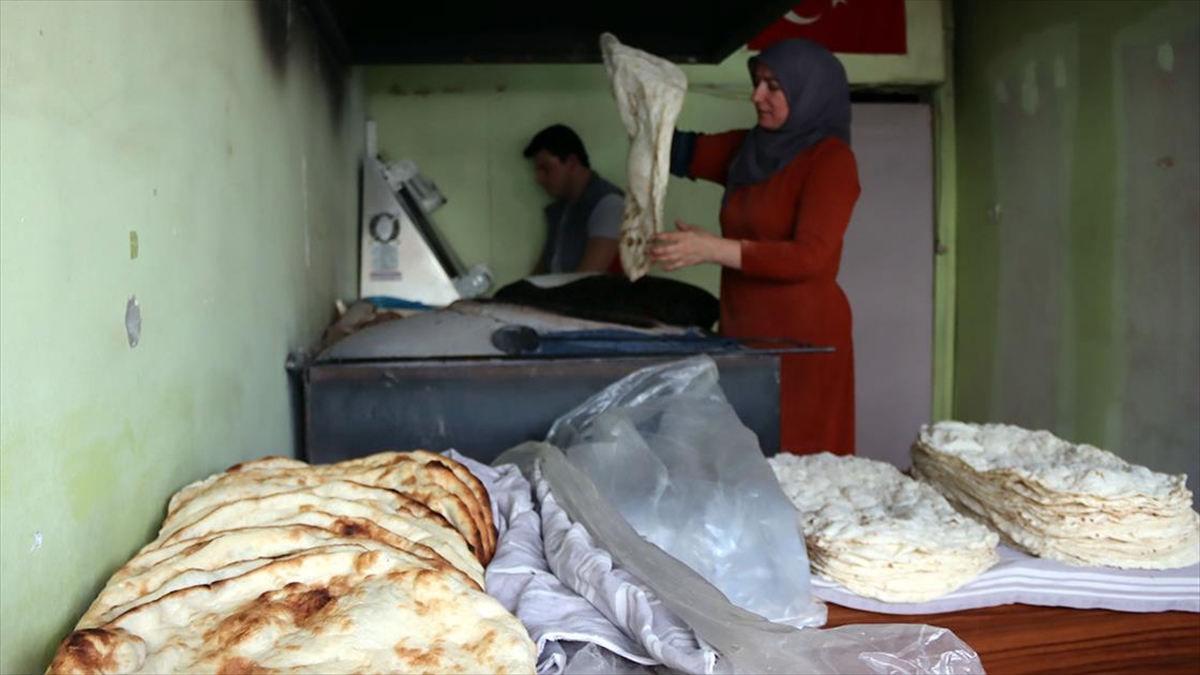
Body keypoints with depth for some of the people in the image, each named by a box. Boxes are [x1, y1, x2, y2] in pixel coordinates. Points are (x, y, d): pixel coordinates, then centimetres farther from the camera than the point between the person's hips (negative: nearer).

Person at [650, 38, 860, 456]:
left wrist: (713, 250, -25)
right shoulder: (748, 150, 13)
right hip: (743, 329, 7)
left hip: (802, 335, -7)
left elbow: (810, 256, -18)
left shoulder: (831, 158, -8)